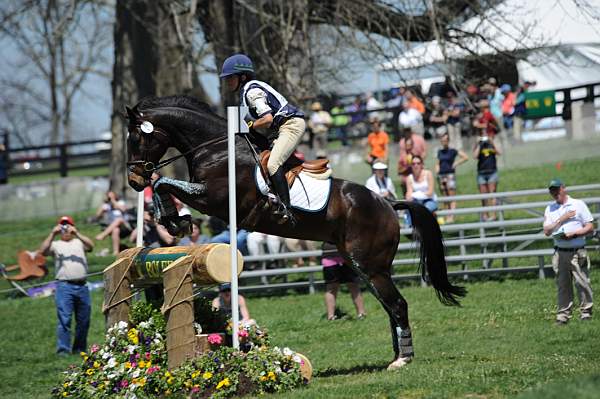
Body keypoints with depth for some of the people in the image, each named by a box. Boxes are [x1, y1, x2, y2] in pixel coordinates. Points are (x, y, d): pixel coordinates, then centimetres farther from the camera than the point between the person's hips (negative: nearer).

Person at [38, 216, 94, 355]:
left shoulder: (79, 242, 15)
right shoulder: (55, 244, 12)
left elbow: (90, 246, -5)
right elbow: (43, 251, -7)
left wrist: (77, 233, -16)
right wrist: (52, 234, -14)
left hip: (82, 286, 3)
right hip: (64, 286, -2)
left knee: (83, 321, 8)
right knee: (64, 319, -11)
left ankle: (80, 349, 21)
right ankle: (63, 350, -11)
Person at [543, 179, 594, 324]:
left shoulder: (578, 204, 5)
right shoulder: (550, 209, 14)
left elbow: (590, 227, 1)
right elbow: (547, 231, 4)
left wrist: (574, 233, -13)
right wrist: (561, 220, -7)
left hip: (578, 252, -3)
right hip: (560, 252, 3)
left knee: (582, 282, -5)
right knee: (562, 285, 4)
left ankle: (586, 312, 2)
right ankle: (563, 314, 8)